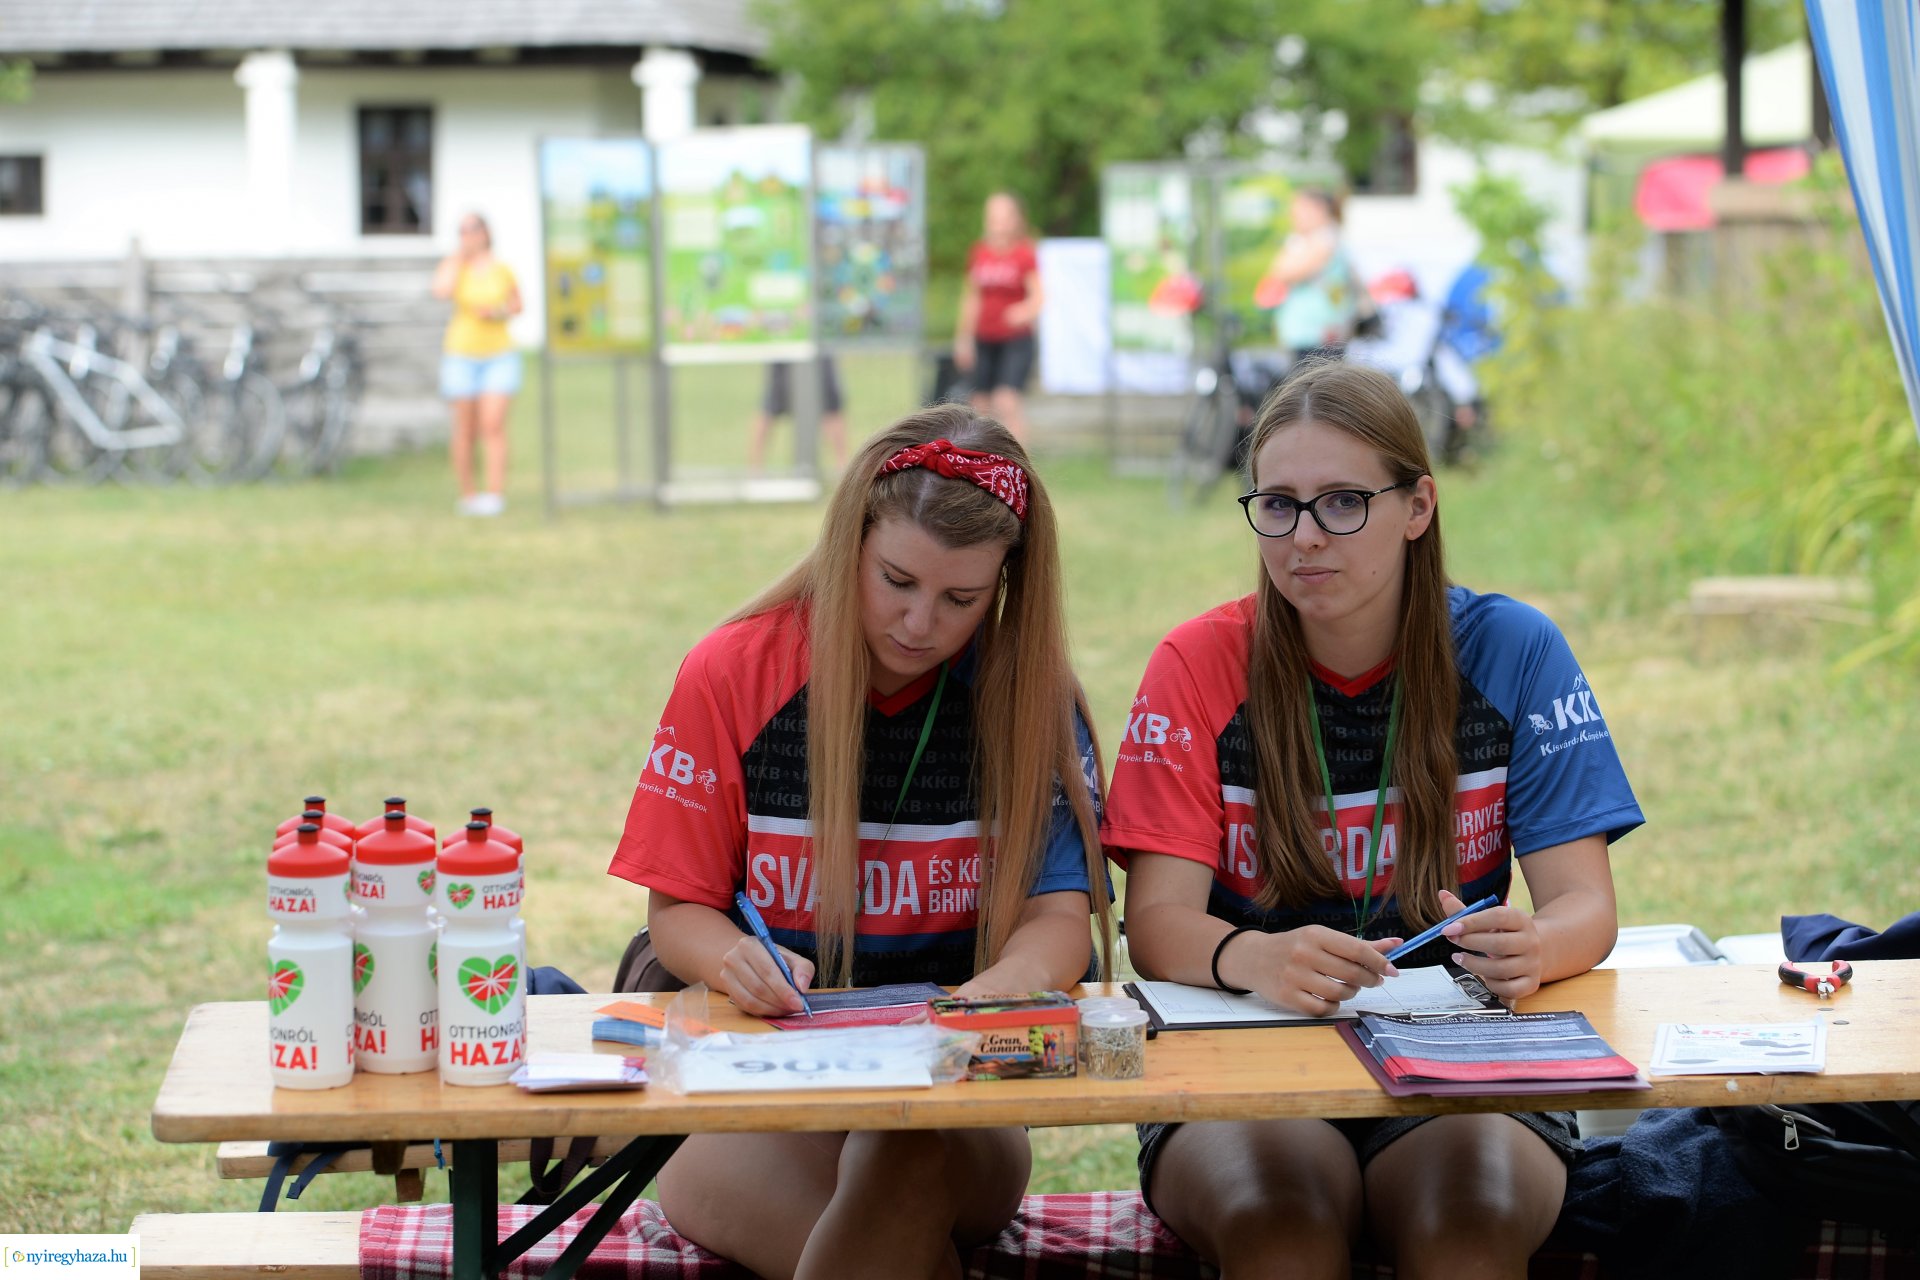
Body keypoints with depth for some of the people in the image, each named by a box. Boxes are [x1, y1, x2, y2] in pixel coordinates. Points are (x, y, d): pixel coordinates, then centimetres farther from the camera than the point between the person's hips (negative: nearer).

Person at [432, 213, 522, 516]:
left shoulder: (501, 269, 2)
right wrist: (458, 257, -12)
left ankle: (495, 495, -11)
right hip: (461, 354, 0)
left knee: (493, 424, -11)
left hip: (499, 356, 0)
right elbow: (441, 290, -22)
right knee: (465, 429, 1)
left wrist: (498, 313, -7)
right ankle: (467, 495, 13)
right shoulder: (452, 266, -1)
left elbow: (517, 305, 14)